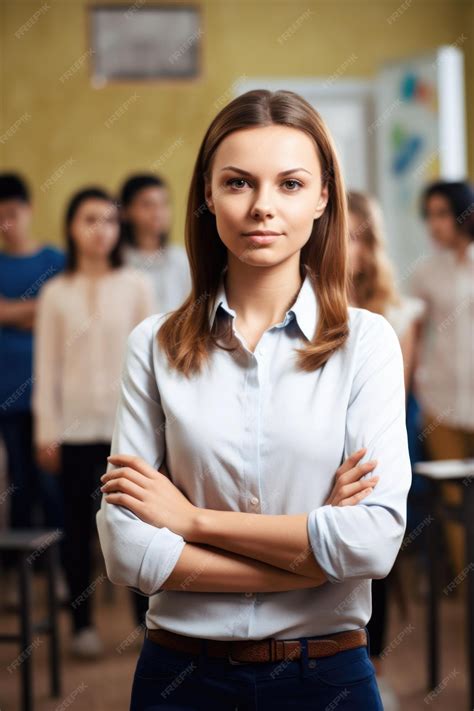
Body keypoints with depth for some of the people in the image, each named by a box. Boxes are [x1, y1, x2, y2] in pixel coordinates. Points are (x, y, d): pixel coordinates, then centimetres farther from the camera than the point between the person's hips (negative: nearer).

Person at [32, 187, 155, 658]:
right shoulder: (56, 293, 4)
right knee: (79, 525, 5)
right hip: (76, 424, 1)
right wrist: (46, 431, 1)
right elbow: (47, 366, 4)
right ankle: (82, 624, 14)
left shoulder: (136, 286, 2)